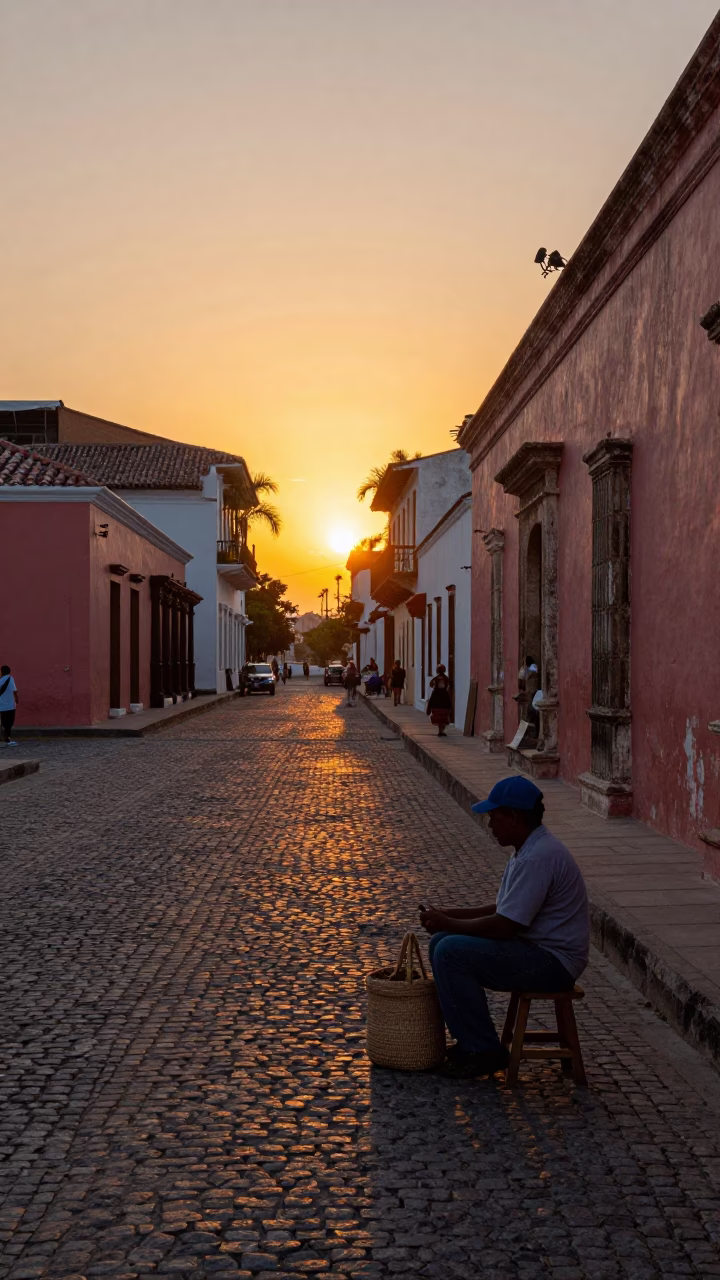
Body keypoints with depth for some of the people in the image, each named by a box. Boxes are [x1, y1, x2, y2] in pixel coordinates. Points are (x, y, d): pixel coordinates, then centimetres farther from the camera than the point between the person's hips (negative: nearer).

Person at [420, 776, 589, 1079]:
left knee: (451, 952, -20)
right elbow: (501, 907, 18)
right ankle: (469, 1040, 12)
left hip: (552, 961, -11)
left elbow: (503, 926, -24)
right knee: (441, 942, 7)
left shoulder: (538, 857, -24)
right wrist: (447, 916, 7)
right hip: (536, 947, 11)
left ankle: (484, 1050, -9)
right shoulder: (529, 848, 10)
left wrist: (448, 924, -11)